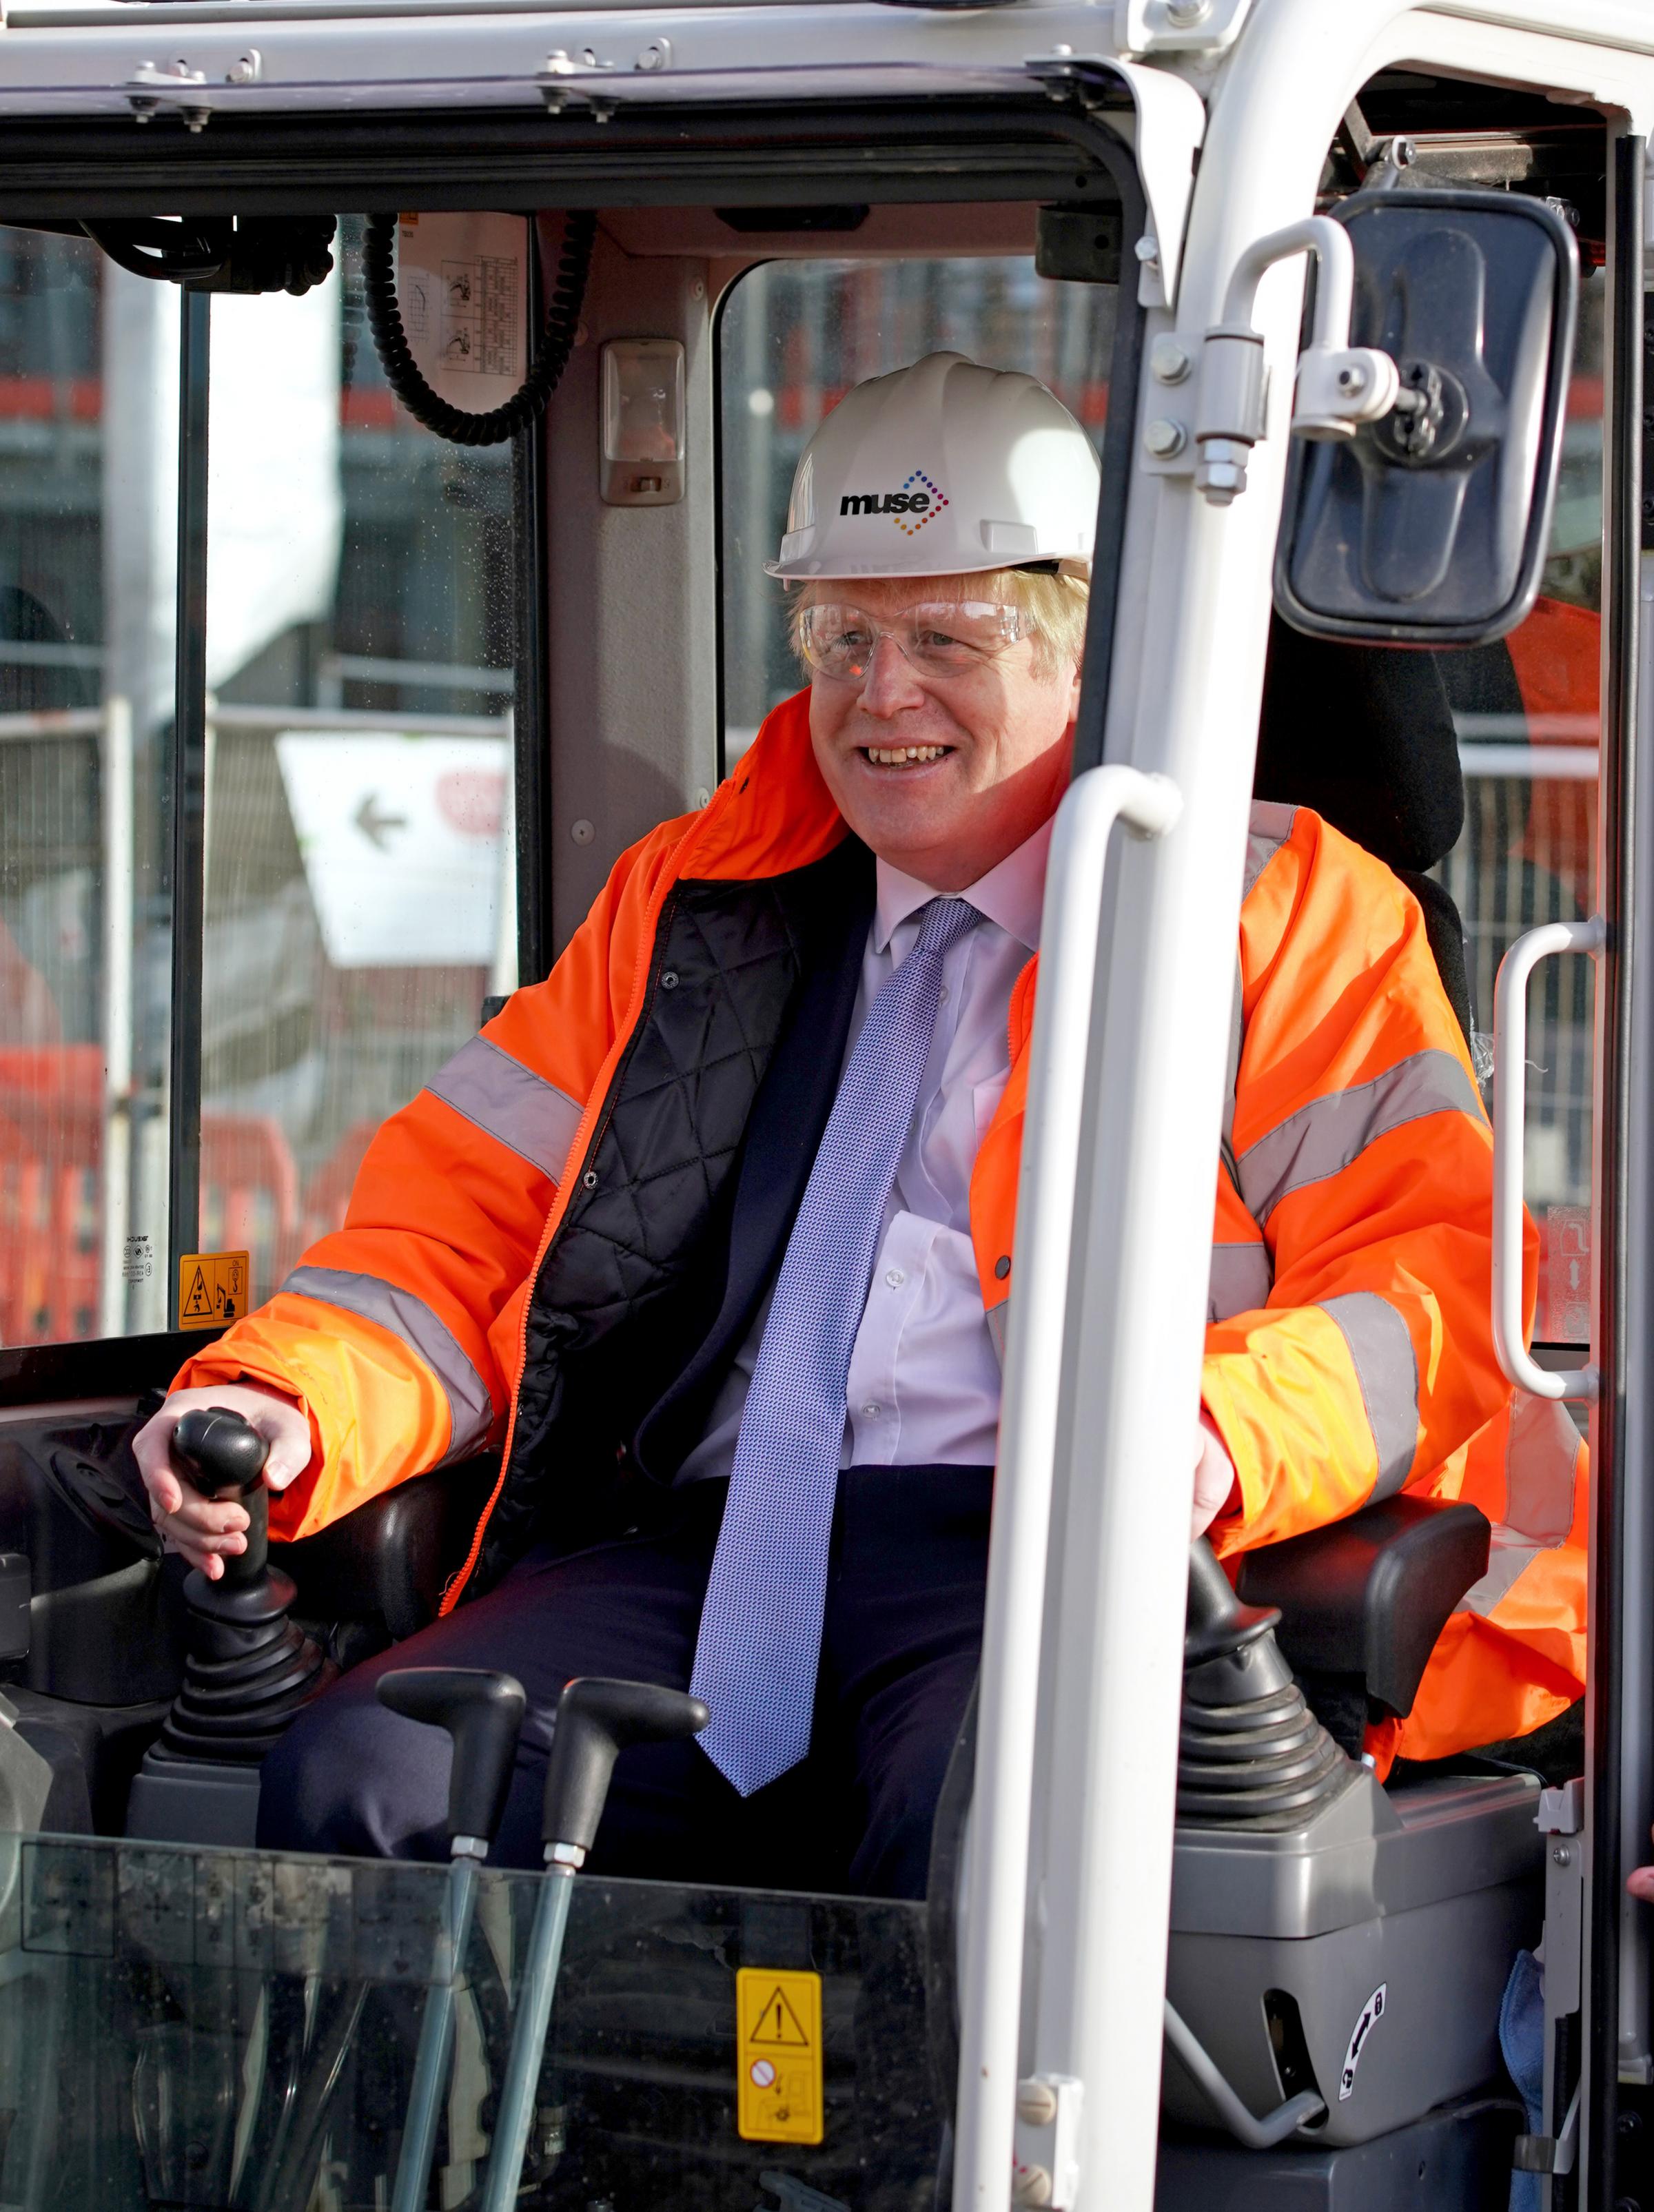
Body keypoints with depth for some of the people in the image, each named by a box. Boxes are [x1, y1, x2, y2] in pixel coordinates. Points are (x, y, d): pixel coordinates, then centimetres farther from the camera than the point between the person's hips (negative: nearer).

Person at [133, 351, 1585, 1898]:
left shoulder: (1284, 912, 13)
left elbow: (1430, 1273, 1)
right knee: (354, 1788, -24)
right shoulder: (685, 905, 25)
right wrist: (279, 1406, -1)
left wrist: (1215, 1436, -21)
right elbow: (460, 1231, 22)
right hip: (700, 1560, 4)